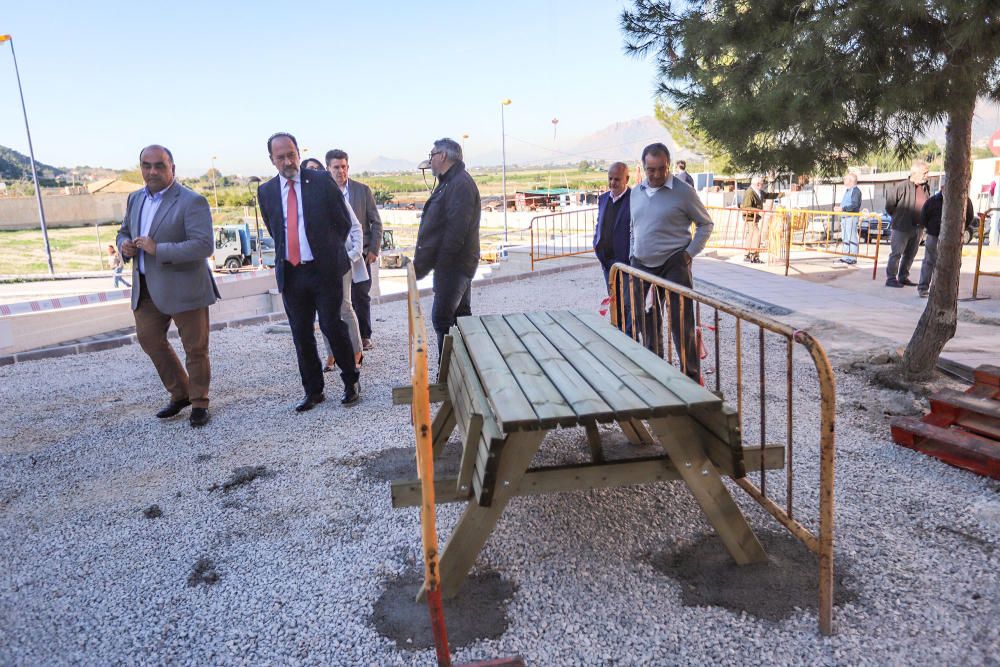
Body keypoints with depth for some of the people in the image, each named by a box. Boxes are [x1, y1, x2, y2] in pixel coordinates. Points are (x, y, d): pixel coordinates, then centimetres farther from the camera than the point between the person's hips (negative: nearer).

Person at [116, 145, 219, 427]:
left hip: (183, 287, -7)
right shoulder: (135, 198, 11)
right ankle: (180, 394, 32)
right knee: (149, 340, 14)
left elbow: (204, 245, -22)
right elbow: (124, 231, 24)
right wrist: (124, 244, -1)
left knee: (195, 348, 3)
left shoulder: (192, 201, -13)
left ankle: (199, 403, 21)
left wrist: (158, 250, -26)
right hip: (146, 288, 7)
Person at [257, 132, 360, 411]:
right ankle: (313, 390, 20)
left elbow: (343, 221, 3)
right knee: (301, 335, 8)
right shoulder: (266, 191, 6)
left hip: (325, 270, -3)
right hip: (290, 272, 3)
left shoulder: (322, 181, -3)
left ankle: (351, 382, 17)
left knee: (333, 326, -2)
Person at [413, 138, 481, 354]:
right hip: (456, 263, 11)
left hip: (453, 264, -11)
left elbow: (456, 230, -23)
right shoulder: (450, 182, 18)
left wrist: (441, 261, -21)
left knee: (442, 318, -10)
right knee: (461, 315, 14)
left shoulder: (460, 184, -15)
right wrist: (422, 262, 17)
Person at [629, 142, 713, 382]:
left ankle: (692, 376, 7)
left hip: (674, 265, -5)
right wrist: (633, 256, 13)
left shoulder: (683, 191, -6)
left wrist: (690, 253, -9)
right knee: (647, 322, 12)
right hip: (642, 265, 5)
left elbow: (706, 224, 1)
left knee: (681, 323, -4)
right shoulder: (636, 193, 10)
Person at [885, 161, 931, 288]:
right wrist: (897, 217, 2)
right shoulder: (903, 186, -14)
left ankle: (903, 277, 22)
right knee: (896, 253, -3)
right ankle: (891, 278, 1)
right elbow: (889, 204, -9)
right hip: (901, 227, -7)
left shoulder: (926, 188, 8)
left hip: (917, 228, 7)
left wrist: (922, 220, 15)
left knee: (910, 254, 12)